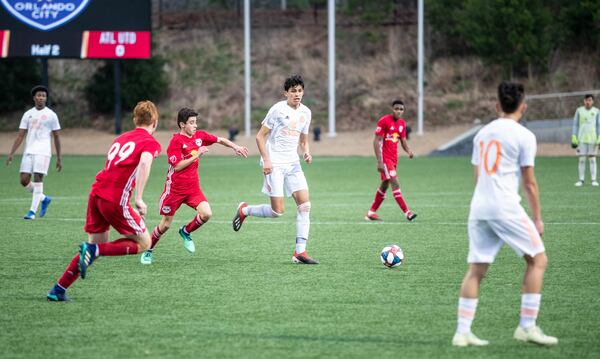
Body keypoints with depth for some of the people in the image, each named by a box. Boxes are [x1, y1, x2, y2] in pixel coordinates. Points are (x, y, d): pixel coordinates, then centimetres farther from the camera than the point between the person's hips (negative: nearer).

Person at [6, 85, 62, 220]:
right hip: (28, 151, 4)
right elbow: (20, 135, 10)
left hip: (43, 151, -4)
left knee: (37, 178, -13)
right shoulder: (28, 114, 11)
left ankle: (33, 211, -11)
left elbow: (56, 137, 7)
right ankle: (44, 199, 20)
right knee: (24, 180, -2)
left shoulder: (51, 115, 3)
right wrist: (11, 153, 1)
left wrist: (59, 158, 6)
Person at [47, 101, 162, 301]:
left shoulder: (121, 138, 23)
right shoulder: (151, 143, 1)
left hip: (96, 193, 7)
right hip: (116, 200, -7)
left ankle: (58, 290, 13)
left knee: (98, 243, 19)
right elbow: (145, 162, -20)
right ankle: (93, 251, -12)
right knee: (143, 243, 6)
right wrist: (139, 198, -24)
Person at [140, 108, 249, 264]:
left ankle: (186, 232, 12)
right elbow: (177, 166, -21)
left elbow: (220, 140, 16)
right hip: (175, 188, -5)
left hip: (193, 187, 5)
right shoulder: (176, 141, -15)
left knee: (206, 214, -16)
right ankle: (148, 251, 24)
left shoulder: (199, 136, 3)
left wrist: (235, 147, 3)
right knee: (166, 225, 3)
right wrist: (197, 155, -21)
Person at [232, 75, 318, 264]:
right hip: (274, 164, -6)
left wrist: (306, 152, -1)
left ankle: (300, 252, -5)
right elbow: (260, 136, -6)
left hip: (293, 163, 6)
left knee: (305, 204, -7)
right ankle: (244, 210, 18)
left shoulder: (305, 112, 10)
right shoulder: (278, 109, -8)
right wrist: (266, 160, -15)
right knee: (277, 211, -10)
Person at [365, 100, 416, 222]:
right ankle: (407, 212, -18)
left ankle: (371, 213, 22)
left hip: (393, 159, 8)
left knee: (385, 185, 13)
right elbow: (376, 141, -14)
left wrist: (408, 151, -8)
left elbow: (403, 141, 15)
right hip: (385, 157, -8)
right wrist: (379, 162, -20)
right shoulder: (384, 121, -13)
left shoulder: (402, 123, 9)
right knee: (395, 184, -14)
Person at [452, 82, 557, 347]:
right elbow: (529, 182, -3)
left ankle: (462, 332, 2)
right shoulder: (523, 136, -3)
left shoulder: (482, 133, 15)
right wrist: (537, 219, 4)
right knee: (537, 260, 5)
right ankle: (527, 326, -1)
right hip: (506, 208, -6)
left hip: (478, 207, 6)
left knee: (476, 270, 8)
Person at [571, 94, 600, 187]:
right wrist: (574, 138, 0)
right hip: (581, 139, 1)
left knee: (592, 159, 0)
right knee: (581, 159, 0)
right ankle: (581, 180, 5)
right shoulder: (579, 111, 4)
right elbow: (575, 125, 7)